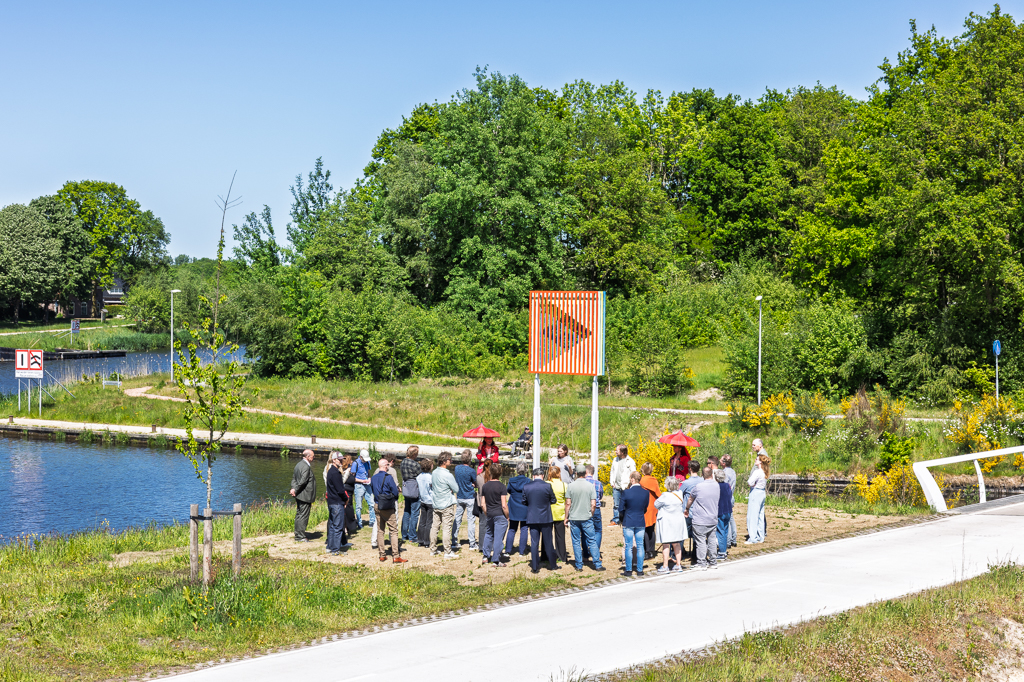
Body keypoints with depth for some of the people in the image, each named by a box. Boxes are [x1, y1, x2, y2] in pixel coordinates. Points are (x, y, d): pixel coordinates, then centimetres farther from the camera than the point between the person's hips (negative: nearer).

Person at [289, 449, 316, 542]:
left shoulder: (299, 464, 15)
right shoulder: (306, 467, -18)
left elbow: (294, 478, 13)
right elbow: (303, 480, -23)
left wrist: (294, 488, -1)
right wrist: (295, 489, -14)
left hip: (299, 496, 10)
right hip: (305, 496, -10)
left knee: (299, 515, 14)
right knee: (304, 516, -5)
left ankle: (298, 535, 19)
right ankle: (301, 536, -3)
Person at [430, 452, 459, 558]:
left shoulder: (434, 473, 4)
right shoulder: (447, 475, -18)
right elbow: (456, 489, -11)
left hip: (436, 504, 7)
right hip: (447, 505, -7)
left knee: (434, 526, 12)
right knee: (446, 528, -3)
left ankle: (433, 550, 19)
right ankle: (448, 552, 1)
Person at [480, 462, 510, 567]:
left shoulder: (485, 486, 3)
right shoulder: (501, 487, -13)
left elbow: (482, 504, 7)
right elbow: (504, 505, -15)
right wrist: (507, 517, -3)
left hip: (489, 514, 5)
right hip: (500, 515, -5)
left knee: (489, 534, 23)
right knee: (498, 537, 0)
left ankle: (485, 556, 29)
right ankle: (496, 560, 2)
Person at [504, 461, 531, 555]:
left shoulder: (511, 481, -5)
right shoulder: (528, 481, -11)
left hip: (513, 509, 2)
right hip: (524, 509, -2)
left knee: (512, 529, 11)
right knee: (524, 529, 6)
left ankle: (508, 550, 7)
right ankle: (522, 550, 7)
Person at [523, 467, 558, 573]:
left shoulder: (526, 487, -5)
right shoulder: (547, 486, -11)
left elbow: (524, 501, 5)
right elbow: (553, 500, -1)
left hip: (532, 518, 1)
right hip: (545, 517, -1)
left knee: (534, 543, 5)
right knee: (548, 542, 10)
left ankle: (535, 567, 5)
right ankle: (552, 565, 20)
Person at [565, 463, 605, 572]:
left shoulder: (570, 486, -5)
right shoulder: (590, 485, -5)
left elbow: (568, 503, -4)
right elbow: (593, 504, -7)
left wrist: (566, 517, 5)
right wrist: (591, 514, 10)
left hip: (574, 518, 0)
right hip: (587, 518, 0)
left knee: (576, 542, 7)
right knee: (592, 541, 6)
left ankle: (579, 566, 8)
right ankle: (597, 565, 4)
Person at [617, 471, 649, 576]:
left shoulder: (626, 492, -14)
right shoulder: (646, 493, -4)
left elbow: (621, 509, -7)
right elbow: (645, 509, 6)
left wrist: (622, 519, 12)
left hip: (628, 523, -3)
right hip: (641, 522, 3)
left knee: (628, 547, 5)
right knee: (640, 546, 9)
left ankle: (628, 570, 8)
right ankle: (640, 570, 11)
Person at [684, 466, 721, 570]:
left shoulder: (698, 487, -14)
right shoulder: (716, 486, 0)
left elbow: (690, 499, 2)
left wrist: (687, 509, 20)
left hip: (700, 521, -5)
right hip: (713, 520, 5)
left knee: (701, 542, 0)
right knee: (712, 540, 14)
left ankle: (702, 564, 1)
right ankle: (713, 562, 21)